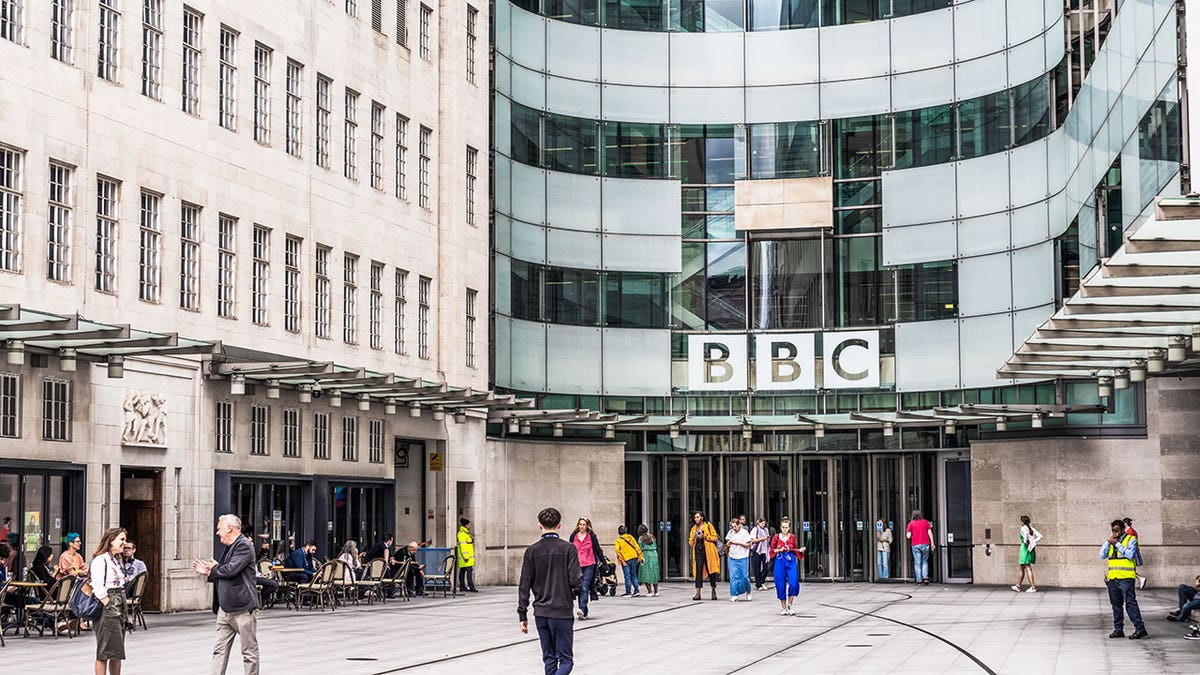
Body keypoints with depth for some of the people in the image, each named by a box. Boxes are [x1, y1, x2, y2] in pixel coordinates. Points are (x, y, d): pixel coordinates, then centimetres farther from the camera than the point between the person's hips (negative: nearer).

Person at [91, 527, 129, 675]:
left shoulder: (116, 560, 18)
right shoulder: (100, 560, -11)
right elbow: (98, 588, -18)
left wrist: (121, 609, 14)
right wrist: (109, 606, -18)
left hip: (119, 609, 9)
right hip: (107, 612, -9)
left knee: (117, 652, 10)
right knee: (104, 652, -5)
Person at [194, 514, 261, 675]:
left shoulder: (244, 546, -11)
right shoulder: (229, 548, 19)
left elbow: (230, 570, -22)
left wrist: (214, 569, -3)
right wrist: (207, 573, 12)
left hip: (242, 608, -9)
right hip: (225, 609, 9)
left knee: (249, 652, 0)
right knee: (220, 651, 5)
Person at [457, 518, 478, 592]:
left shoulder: (465, 533, 19)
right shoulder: (462, 534, -14)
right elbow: (462, 546, -20)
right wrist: (465, 556, -23)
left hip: (468, 556, 11)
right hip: (465, 557, -11)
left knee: (463, 571, 12)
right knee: (469, 571, -14)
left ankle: (462, 586, 16)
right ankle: (471, 587, -19)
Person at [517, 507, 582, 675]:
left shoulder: (532, 551, 1)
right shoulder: (568, 549, -7)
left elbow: (524, 586, 0)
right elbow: (576, 580, -12)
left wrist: (522, 615, 6)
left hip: (540, 613, 3)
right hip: (562, 612, -3)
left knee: (549, 659, 14)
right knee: (565, 659, 0)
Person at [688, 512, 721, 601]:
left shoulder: (708, 526, 5)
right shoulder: (694, 529, 15)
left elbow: (714, 537, 0)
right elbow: (690, 542, 15)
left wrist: (705, 537, -13)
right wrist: (694, 538, -6)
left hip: (708, 551, -2)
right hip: (698, 551, 2)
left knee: (711, 570, 3)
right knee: (698, 570, -8)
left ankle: (713, 591, 17)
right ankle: (698, 593, -13)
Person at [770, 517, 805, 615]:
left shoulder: (792, 537, 6)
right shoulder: (776, 537, 2)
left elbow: (794, 550, 15)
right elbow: (772, 550, 8)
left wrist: (800, 550, -5)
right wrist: (778, 550, -12)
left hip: (791, 561, 1)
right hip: (780, 561, 0)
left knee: (793, 583, -14)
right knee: (781, 585, 0)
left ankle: (789, 605, 3)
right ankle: (783, 608, 13)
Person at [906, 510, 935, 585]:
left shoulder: (911, 523, 4)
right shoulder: (925, 522, 8)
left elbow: (908, 536, 0)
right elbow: (930, 533, 3)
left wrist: (907, 534, 21)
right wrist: (932, 543, 6)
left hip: (915, 545, -1)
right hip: (925, 544, 1)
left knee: (917, 563, 2)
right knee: (924, 561, 13)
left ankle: (919, 580, -3)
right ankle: (925, 577, -2)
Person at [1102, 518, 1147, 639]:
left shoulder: (1131, 540, -1)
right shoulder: (1111, 541, 16)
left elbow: (1129, 554, -16)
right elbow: (1102, 555, 9)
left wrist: (1117, 544, -13)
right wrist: (1108, 542, -1)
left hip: (1126, 578, -6)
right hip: (1112, 578, 6)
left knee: (1130, 603, -12)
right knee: (1116, 605, 10)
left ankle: (1140, 629, -12)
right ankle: (1118, 629, 16)